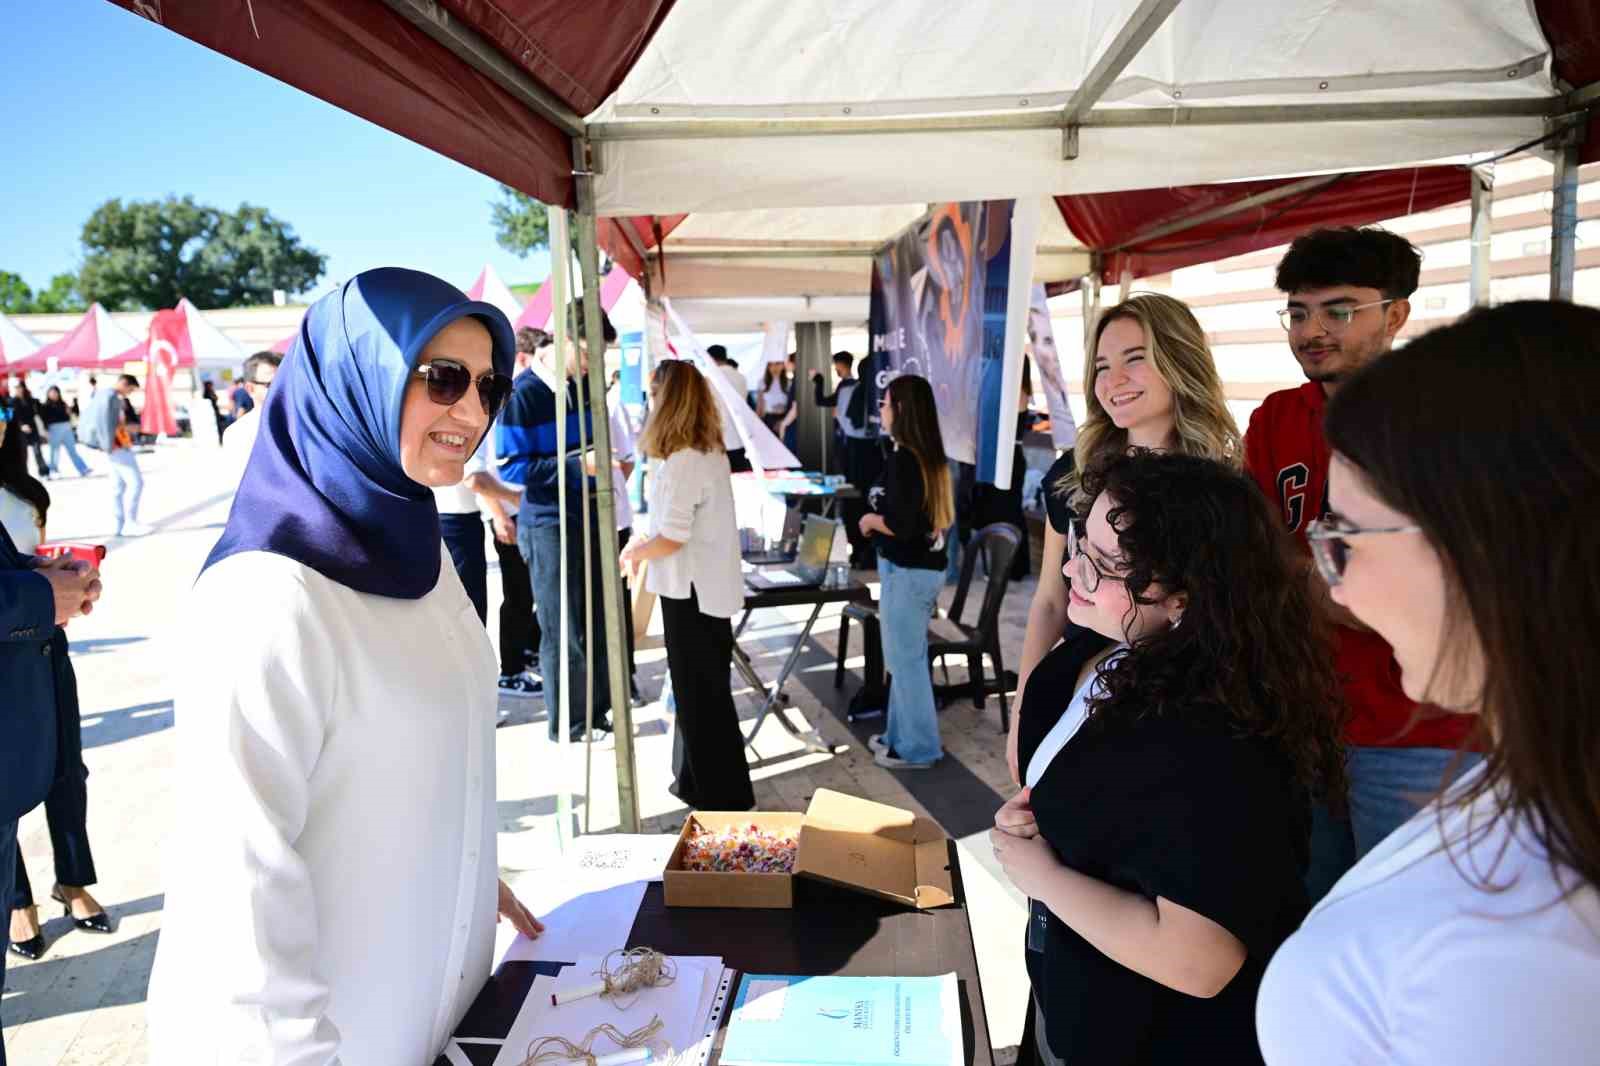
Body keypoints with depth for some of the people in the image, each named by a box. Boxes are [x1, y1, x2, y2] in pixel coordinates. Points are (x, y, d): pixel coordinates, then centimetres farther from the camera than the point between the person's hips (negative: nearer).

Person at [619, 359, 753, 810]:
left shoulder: (683, 461, -22)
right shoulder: (711, 452, 6)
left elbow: (671, 539, -22)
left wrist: (633, 553, -5)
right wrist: (643, 546, 12)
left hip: (692, 593, -9)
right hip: (711, 586, 9)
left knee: (701, 696, 3)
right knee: (700, 690, 20)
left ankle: (723, 800, 15)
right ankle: (695, 782, 34)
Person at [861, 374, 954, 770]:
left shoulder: (902, 460, -20)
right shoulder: (931, 457, 8)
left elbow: (902, 525, -25)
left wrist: (870, 520, -8)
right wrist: (882, 517, 12)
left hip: (907, 572, -9)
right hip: (927, 566, 9)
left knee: (905, 660, 3)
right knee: (908, 657, 18)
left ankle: (917, 748, 14)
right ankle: (901, 734, 30)